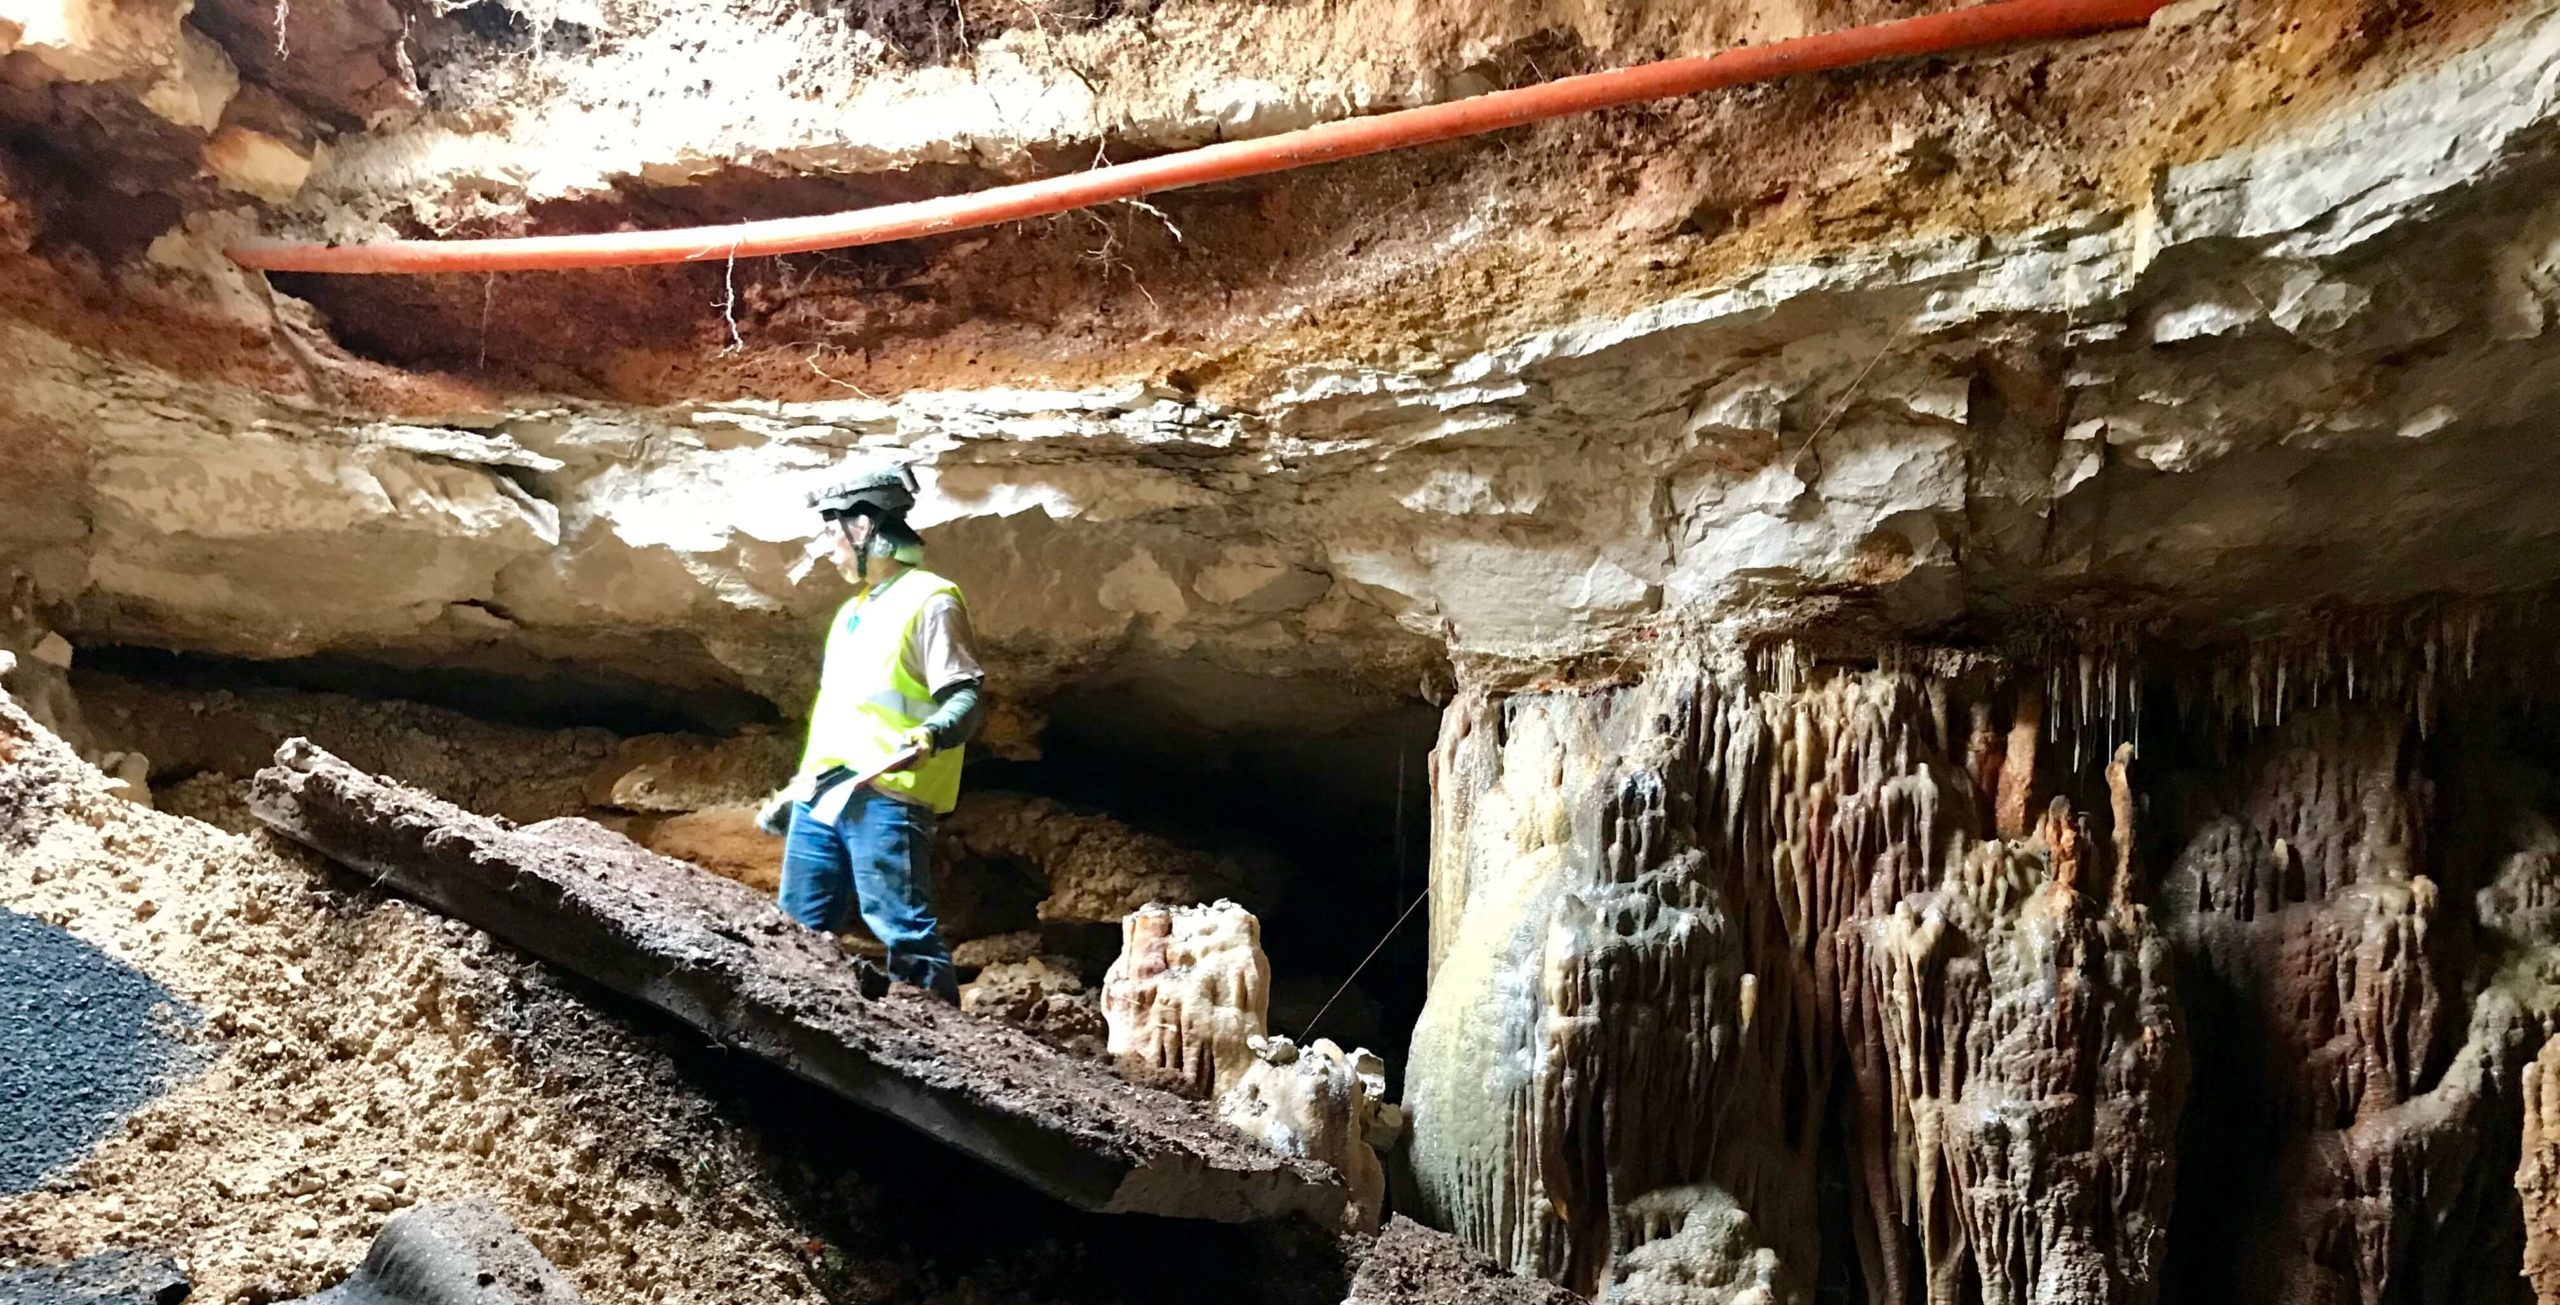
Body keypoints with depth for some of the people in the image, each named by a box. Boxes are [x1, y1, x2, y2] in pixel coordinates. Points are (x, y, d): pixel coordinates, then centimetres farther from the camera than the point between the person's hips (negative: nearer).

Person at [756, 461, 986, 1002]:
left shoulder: (928, 600, -2)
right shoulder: (851, 611, 25)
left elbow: (969, 697, -11)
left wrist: (930, 735, -32)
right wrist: (796, 790, 29)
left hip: (884, 799, -9)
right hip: (820, 800, 9)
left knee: (905, 932, -14)